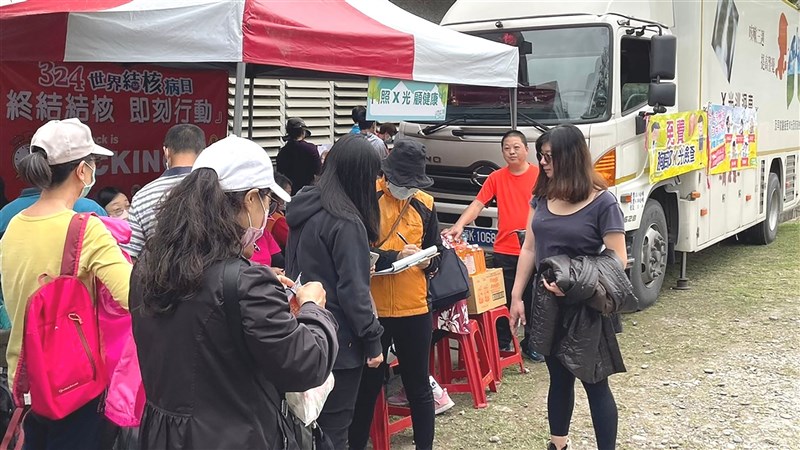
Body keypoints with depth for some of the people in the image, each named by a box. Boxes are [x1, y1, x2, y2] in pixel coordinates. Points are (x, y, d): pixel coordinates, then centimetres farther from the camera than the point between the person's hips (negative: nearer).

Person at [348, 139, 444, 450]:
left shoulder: (425, 204, 5)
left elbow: (435, 250, 13)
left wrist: (428, 262, -9)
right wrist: (394, 256, -24)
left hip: (414, 307, 3)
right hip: (372, 307, -3)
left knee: (418, 386, 14)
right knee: (367, 384, 11)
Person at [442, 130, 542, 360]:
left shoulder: (540, 175, -1)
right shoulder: (496, 178, 4)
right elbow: (478, 203, -3)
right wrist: (459, 225, -18)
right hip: (504, 251, 1)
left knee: (532, 300, 9)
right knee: (503, 300, 8)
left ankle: (530, 345, 24)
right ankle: (501, 345, 20)